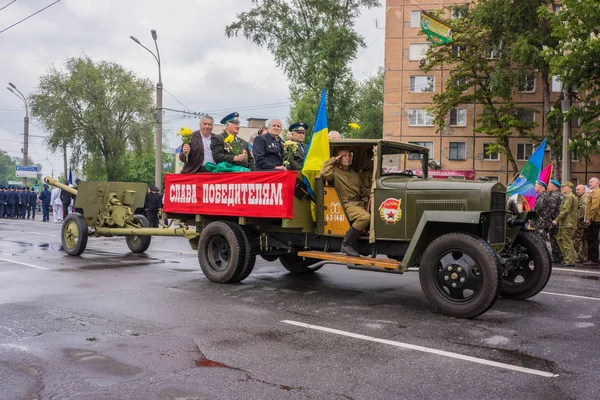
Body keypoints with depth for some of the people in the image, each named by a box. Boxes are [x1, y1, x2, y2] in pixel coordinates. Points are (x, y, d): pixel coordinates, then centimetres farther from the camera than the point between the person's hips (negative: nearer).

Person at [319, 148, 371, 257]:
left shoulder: (354, 173, 27)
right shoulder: (334, 171, 4)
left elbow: (363, 189, 30)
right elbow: (324, 174, -19)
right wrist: (332, 161, -5)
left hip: (360, 203, 7)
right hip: (347, 204, -7)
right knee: (365, 217, -32)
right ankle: (346, 244, -21)